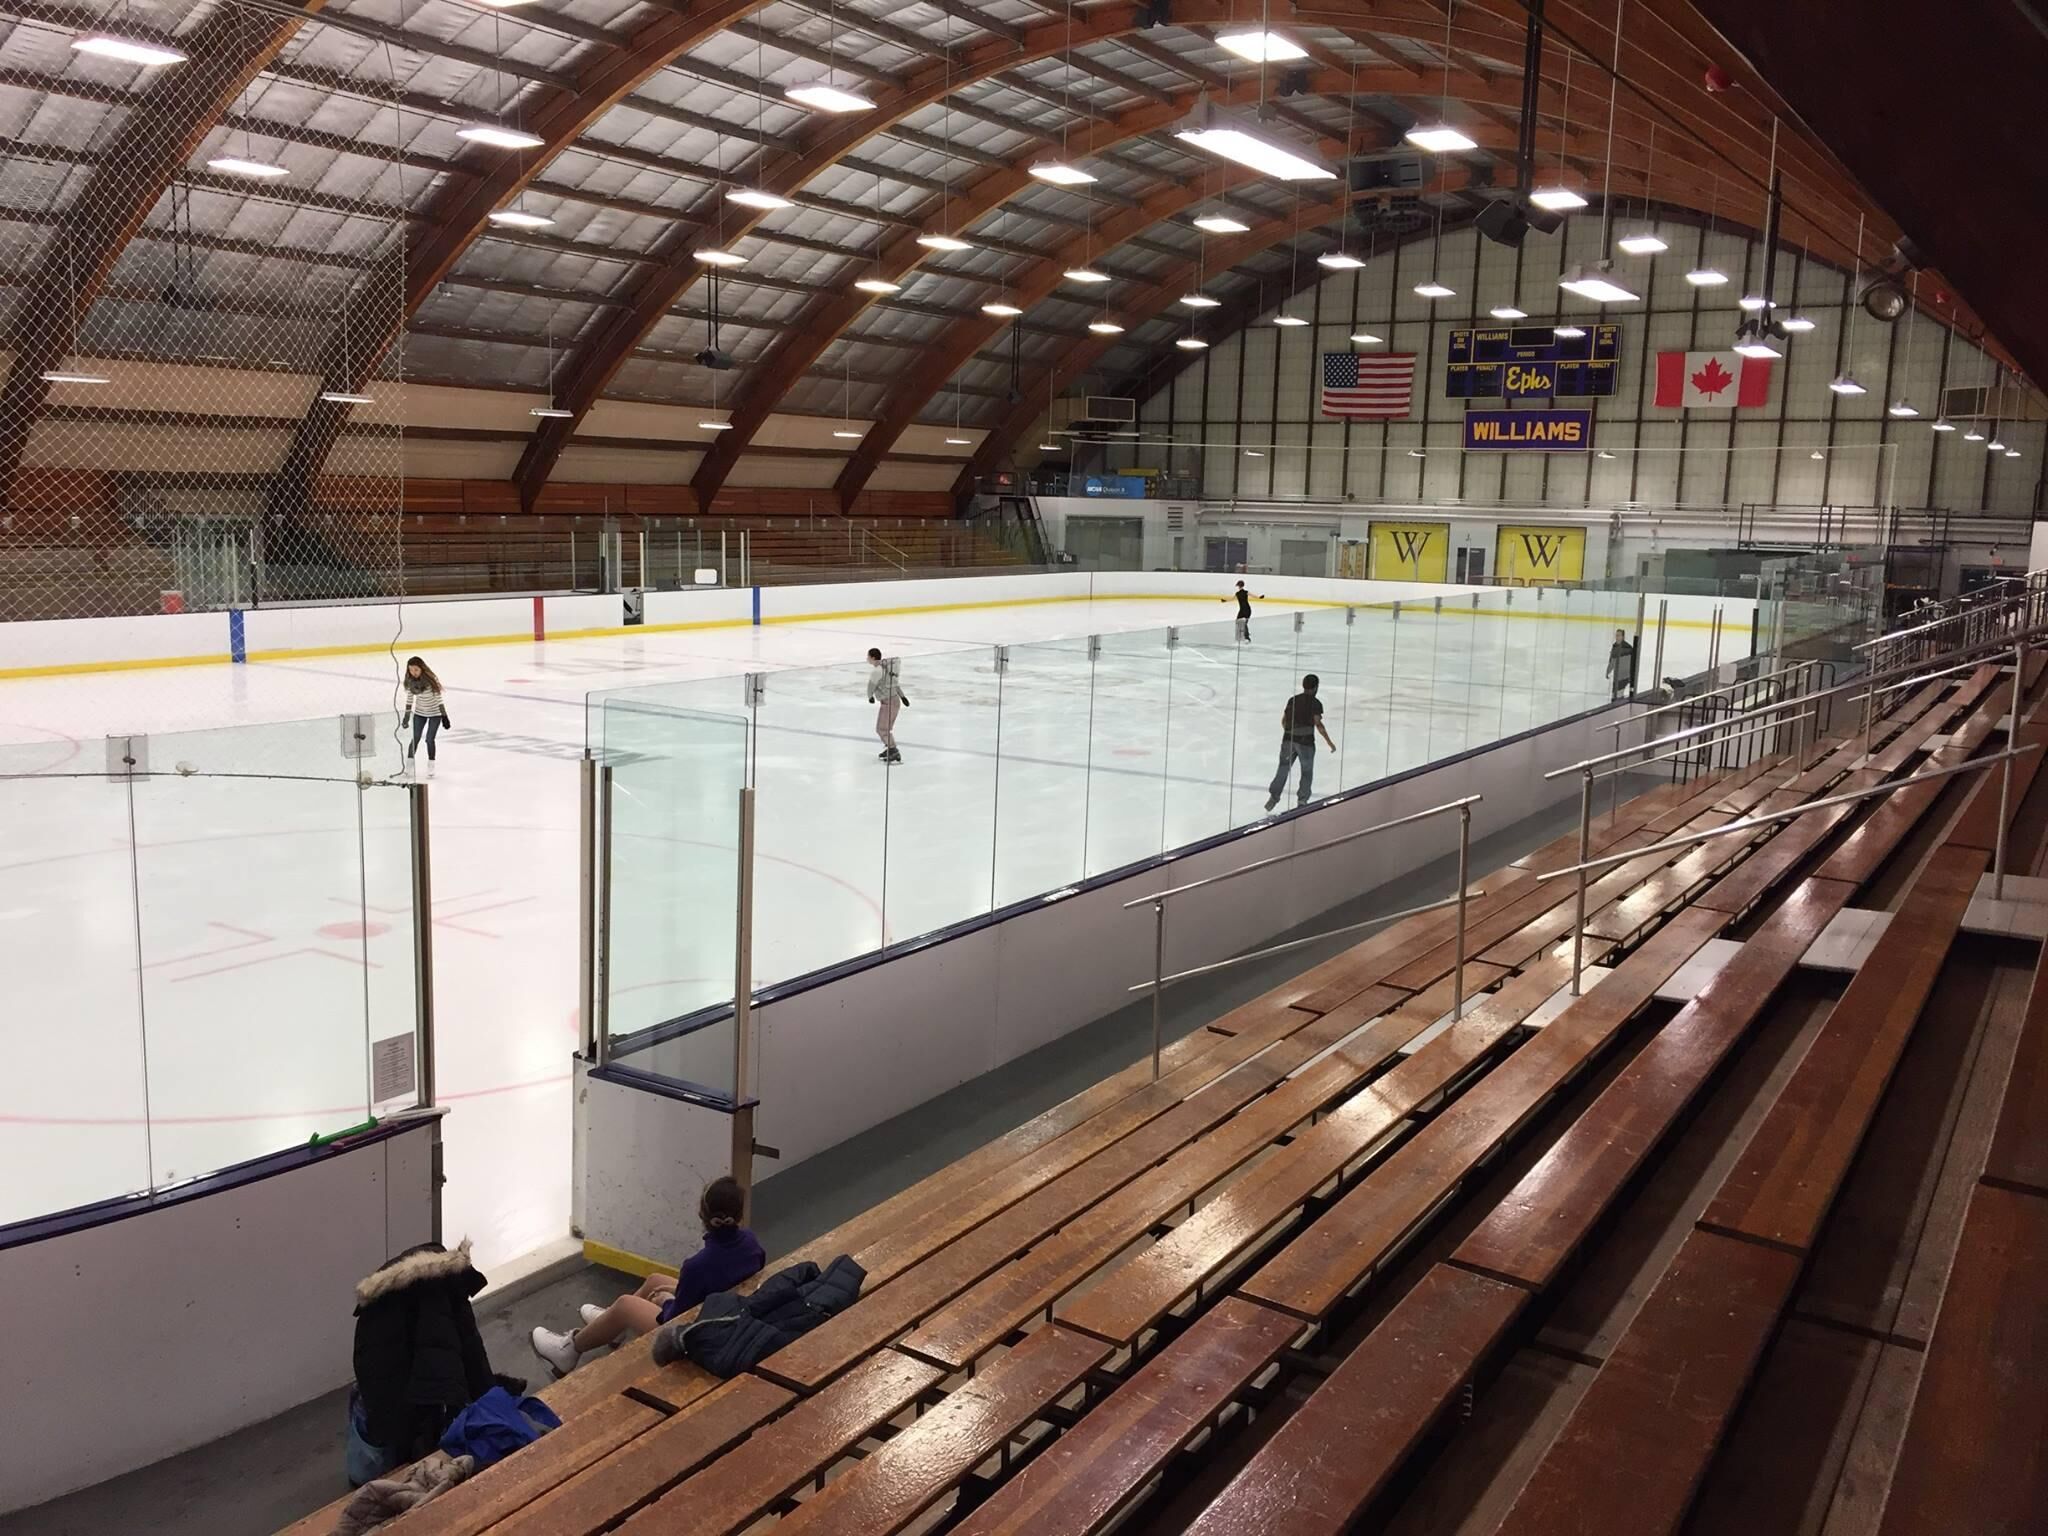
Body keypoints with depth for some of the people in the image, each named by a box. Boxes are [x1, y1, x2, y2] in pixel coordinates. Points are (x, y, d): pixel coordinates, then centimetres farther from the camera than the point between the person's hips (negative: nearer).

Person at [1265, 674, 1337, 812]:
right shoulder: (1315, 703, -6)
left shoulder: (1293, 700, 9)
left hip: (1288, 740, 4)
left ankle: (1273, 797, 3)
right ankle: (1302, 800, 10)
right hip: (1305, 741, -4)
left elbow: (1283, 720, 13)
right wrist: (1329, 742, -8)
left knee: (1283, 769, 10)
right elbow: (1318, 724, -14)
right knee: (1307, 772, 11)